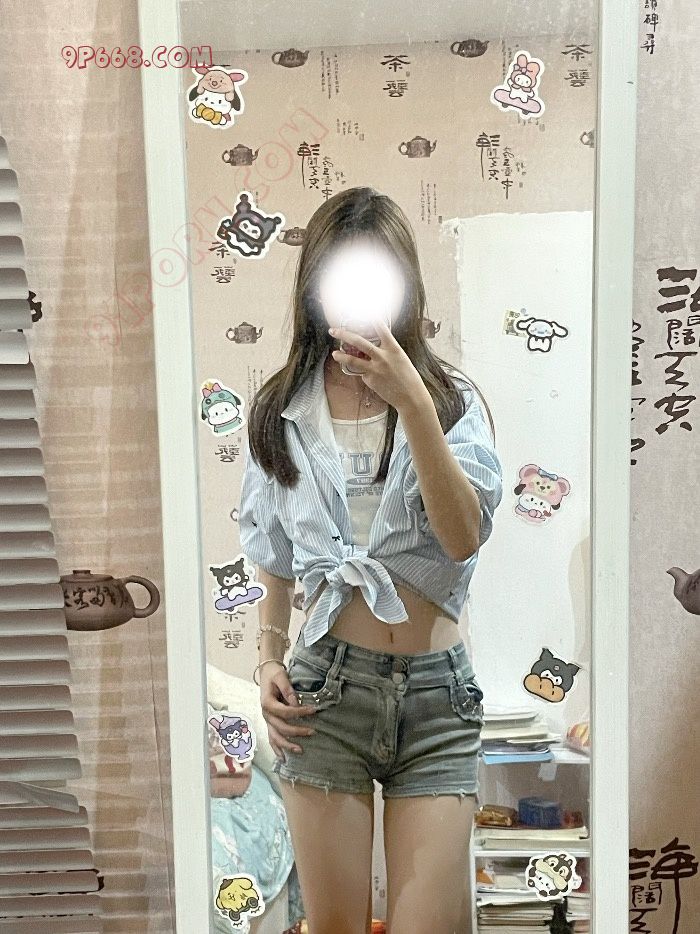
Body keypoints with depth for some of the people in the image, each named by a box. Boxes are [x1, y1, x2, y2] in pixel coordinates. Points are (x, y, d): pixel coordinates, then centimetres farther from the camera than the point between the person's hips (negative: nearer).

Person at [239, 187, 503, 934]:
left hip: (436, 688, -1)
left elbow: (464, 536, -15)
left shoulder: (453, 400, 1)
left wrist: (411, 401, -22)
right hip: (325, 685, 1)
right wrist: (267, 661, 3)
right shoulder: (279, 413, 6)